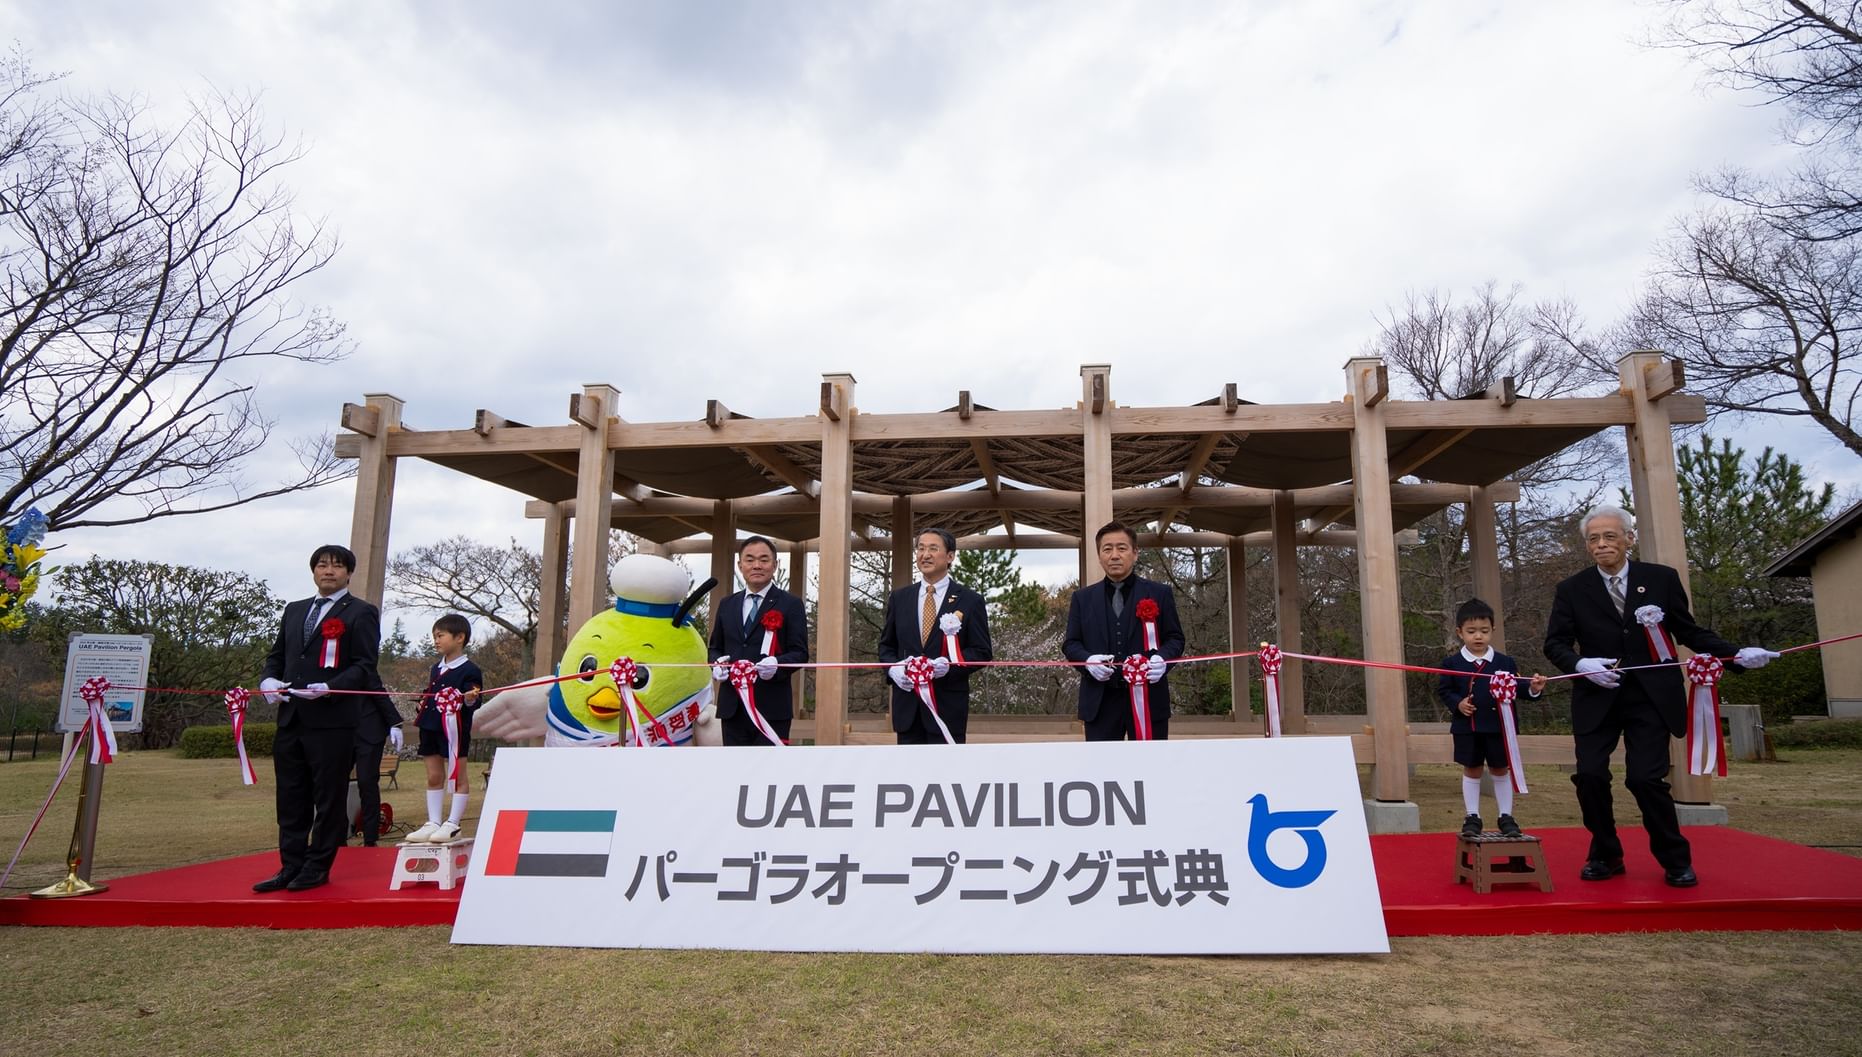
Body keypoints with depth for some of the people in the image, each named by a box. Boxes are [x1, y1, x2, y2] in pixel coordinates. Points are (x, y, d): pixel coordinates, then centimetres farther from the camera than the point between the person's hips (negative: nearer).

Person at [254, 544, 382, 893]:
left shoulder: (361, 613, -2)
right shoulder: (294, 611, 19)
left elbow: (364, 667, -8)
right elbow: (276, 655, 22)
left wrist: (329, 688, -21)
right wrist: (269, 680, 1)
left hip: (333, 721, -6)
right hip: (291, 719, 6)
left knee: (329, 798, 2)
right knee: (290, 798, 12)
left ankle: (317, 868, 12)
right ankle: (291, 867, 21)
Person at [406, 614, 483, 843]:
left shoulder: (469, 670, -10)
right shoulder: (436, 669, 14)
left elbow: (473, 703, -14)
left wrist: (470, 700, -36)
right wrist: (422, 705, 7)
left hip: (455, 729, -8)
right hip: (431, 728, 8)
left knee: (458, 777, 2)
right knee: (434, 777, 12)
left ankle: (452, 824, 7)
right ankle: (433, 823, 18)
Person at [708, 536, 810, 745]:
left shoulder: (790, 604, 0)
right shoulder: (727, 604, 15)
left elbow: (800, 653, -4)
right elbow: (715, 647, 20)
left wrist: (777, 664, -24)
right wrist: (717, 663, -3)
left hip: (771, 707, -4)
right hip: (732, 706, 5)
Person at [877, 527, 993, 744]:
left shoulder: (970, 601, 0)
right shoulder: (899, 598, 11)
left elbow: (983, 652, 0)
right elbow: (886, 645, 16)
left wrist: (950, 664, -17)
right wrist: (893, 669, -5)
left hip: (948, 705, -3)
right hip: (907, 705, 3)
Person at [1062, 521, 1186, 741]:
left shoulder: (1159, 593, 8)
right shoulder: (1082, 598, 12)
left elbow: (1175, 638, 6)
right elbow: (1071, 643, 10)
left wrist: (1162, 658, -16)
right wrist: (1088, 660, -12)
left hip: (1149, 699, -1)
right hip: (1100, 701, 1)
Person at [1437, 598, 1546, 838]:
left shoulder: (1505, 662, -1)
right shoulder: (1452, 663, -3)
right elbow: (1443, 690, 3)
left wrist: (1532, 689, -23)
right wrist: (1457, 703, -14)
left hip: (1498, 726, 0)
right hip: (1466, 726, 0)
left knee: (1501, 770, 11)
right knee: (1471, 770, 10)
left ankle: (1506, 817, 23)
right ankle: (1472, 817, 19)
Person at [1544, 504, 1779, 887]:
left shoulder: (1662, 579, 3)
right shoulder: (1572, 590, 2)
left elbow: (1688, 632, 8)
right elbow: (1555, 643, 2)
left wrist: (1736, 655, -4)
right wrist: (1580, 664, -17)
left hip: (1650, 697, -1)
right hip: (1597, 698, 1)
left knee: (1646, 778, -7)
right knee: (1589, 775, -5)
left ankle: (1675, 860, 16)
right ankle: (1605, 855, 17)